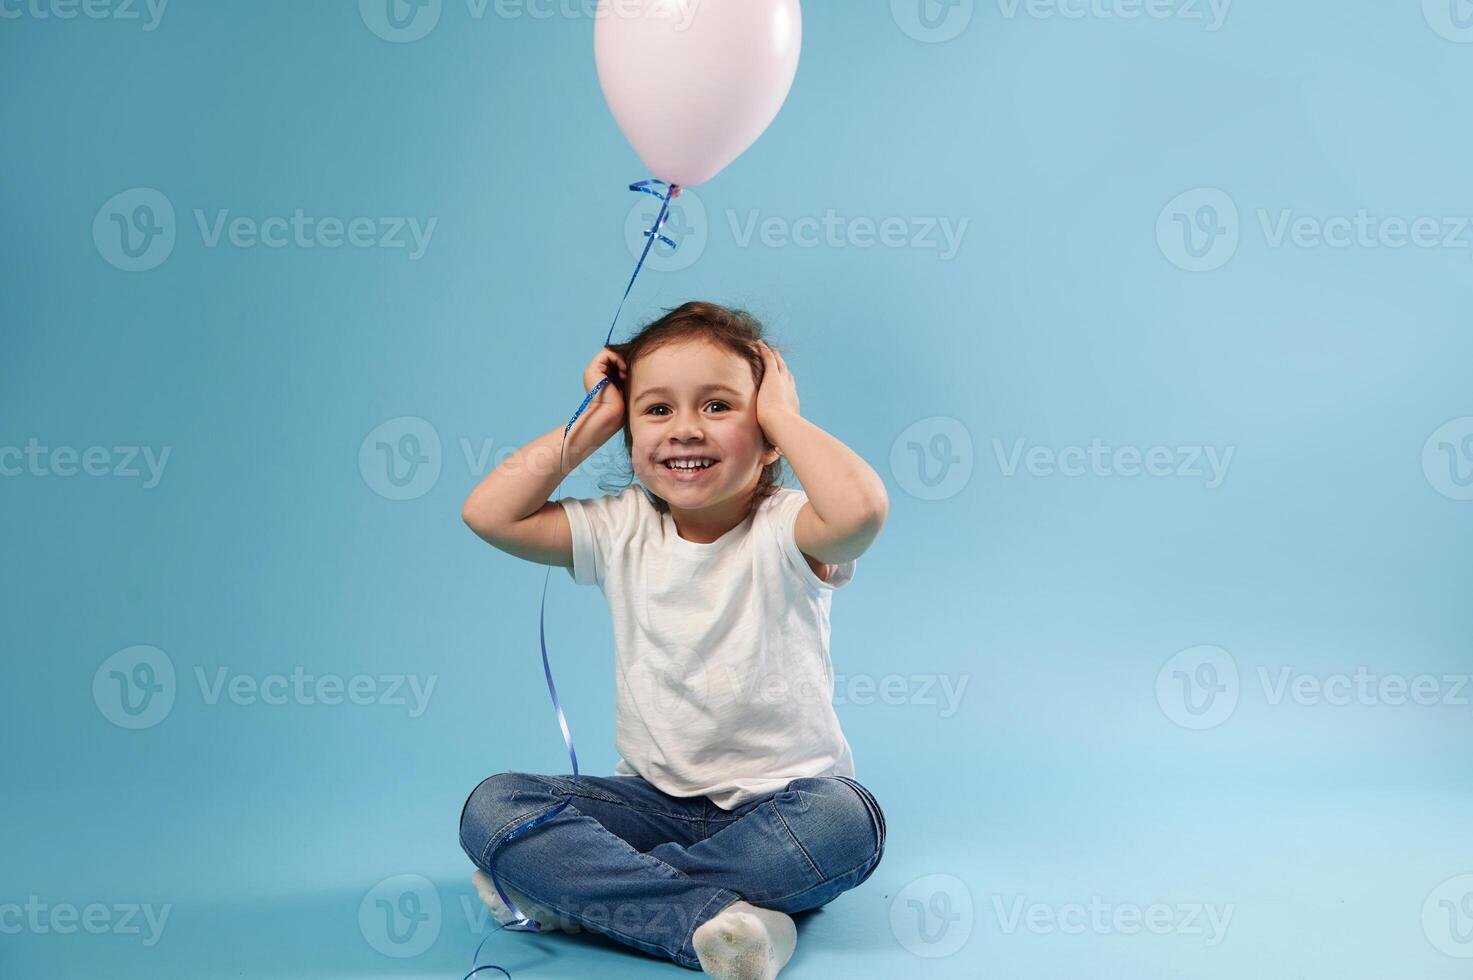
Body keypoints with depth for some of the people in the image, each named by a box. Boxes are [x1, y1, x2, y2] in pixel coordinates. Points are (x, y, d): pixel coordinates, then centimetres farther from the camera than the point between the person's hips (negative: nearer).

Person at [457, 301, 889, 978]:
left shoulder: (785, 532, -11)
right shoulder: (622, 531, 1)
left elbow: (860, 508, -36)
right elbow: (489, 514, -8)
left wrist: (782, 413, -20)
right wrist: (592, 421, -6)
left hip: (779, 799, -3)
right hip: (657, 798, 3)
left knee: (844, 821, -36)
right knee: (492, 807, -17)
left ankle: (572, 890, -23)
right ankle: (714, 917, -31)